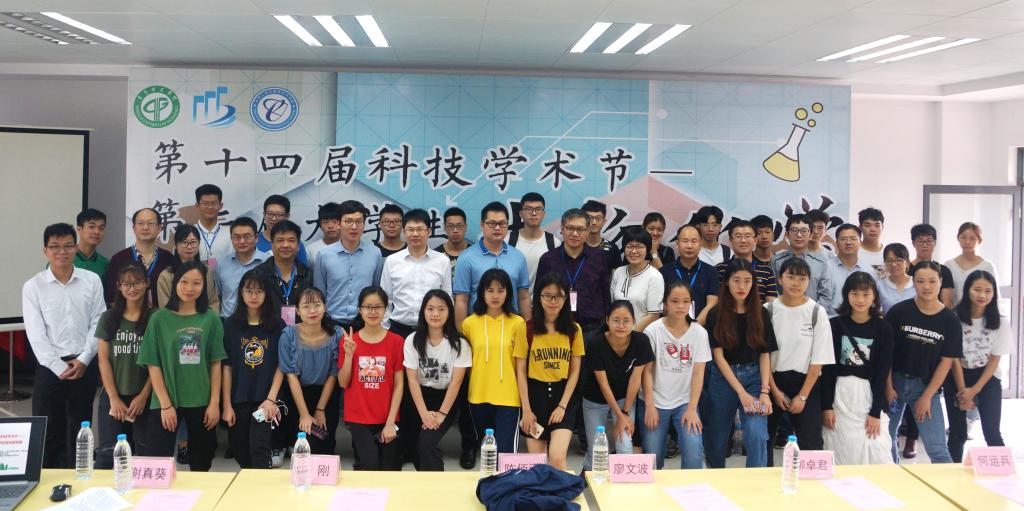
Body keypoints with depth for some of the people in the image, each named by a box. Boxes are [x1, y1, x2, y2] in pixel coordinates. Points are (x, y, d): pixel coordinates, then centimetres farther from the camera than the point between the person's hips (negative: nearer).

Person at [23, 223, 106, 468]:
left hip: (85, 365, 1)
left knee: (79, 428, 11)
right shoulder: (33, 286, -2)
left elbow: (98, 323, 1)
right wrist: (59, 367, -11)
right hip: (50, 366, -1)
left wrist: (83, 360, -8)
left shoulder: (92, 280, 1)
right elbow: (36, 334, -5)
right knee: (47, 429, 2)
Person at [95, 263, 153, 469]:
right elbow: (103, 360, 3)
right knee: (108, 454, -1)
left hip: (145, 398, -1)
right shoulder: (109, 318, 6)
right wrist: (114, 398, -4)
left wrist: (143, 396, -8)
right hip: (113, 397, 2)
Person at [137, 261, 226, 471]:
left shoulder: (211, 319, 0)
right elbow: (153, 365, -4)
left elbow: (216, 364, 1)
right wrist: (165, 404, -10)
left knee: (201, 463, 13)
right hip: (165, 402, -1)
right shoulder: (159, 318, -3)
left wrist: (214, 403, -3)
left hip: (201, 402, 2)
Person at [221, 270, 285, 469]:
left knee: (259, 449, -13)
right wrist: (226, 405, -3)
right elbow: (226, 366, 0)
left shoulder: (277, 326, 0)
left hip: (265, 400, -2)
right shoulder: (230, 325, 1)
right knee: (240, 451, 10)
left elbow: (281, 366, -1)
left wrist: (271, 399, -9)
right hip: (238, 400, 2)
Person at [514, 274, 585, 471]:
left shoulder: (574, 330, 2)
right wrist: (526, 409, -5)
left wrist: (562, 405, -7)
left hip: (563, 394, 0)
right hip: (535, 394, 0)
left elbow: (575, 371, 2)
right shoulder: (527, 329, -2)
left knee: (557, 458, -16)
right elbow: (521, 371, 0)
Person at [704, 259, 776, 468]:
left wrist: (764, 391, -12)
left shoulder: (761, 314, 1)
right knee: (718, 437, 11)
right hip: (723, 378, 0)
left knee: (756, 434, -20)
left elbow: (765, 354, 1)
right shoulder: (716, 315, -4)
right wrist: (741, 393, -16)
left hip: (754, 377, 0)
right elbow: (718, 355, -9)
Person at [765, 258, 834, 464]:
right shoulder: (768, 310, -4)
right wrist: (775, 391, -8)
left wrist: (802, 396, -10)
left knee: (810, 443, -2)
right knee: (763, 438, 11)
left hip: (806, 382, -1)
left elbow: (819, 360, -6)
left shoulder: (817, 312, -7)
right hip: (772, 380, 2)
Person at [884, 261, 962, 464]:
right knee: (886, 437, 12)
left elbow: (946, 362, -2)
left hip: (927, 386, -1)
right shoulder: (899, 311, -6)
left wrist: (927, 396, -5)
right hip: (895, 381, 1)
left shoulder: (950, 321, -4)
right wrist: (888, 386, -7)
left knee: (938, 449, -5)